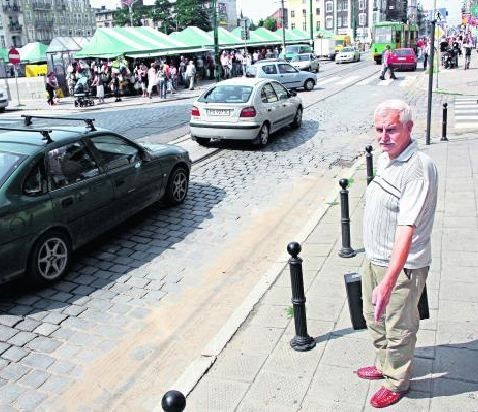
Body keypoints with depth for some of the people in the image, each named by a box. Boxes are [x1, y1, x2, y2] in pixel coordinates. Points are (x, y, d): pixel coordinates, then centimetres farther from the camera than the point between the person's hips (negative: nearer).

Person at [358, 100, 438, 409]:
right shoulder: (385, 157, 3)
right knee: (374, 317, 25)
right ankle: (384, 365, 49)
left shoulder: (419, 168, -26)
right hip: (374, 258, 9)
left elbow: (407, 229, -33)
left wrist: (388, 282, -38)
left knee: (399, 328, 12)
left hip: (403, 267, -9)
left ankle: (398, 382, 36)